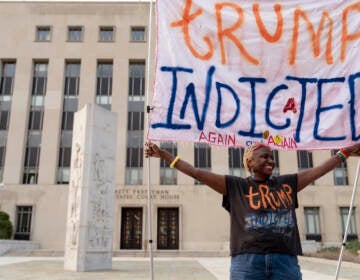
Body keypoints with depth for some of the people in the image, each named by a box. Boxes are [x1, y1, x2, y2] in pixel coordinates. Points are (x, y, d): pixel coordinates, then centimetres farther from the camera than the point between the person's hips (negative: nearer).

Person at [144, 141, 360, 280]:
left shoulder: (286, 184, 16)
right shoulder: (235, 186, 7)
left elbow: (319, 170, 24)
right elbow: (198, 173, 4)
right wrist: (164, 155, 2)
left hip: (285, 261, 3)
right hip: (248, 261, -2)